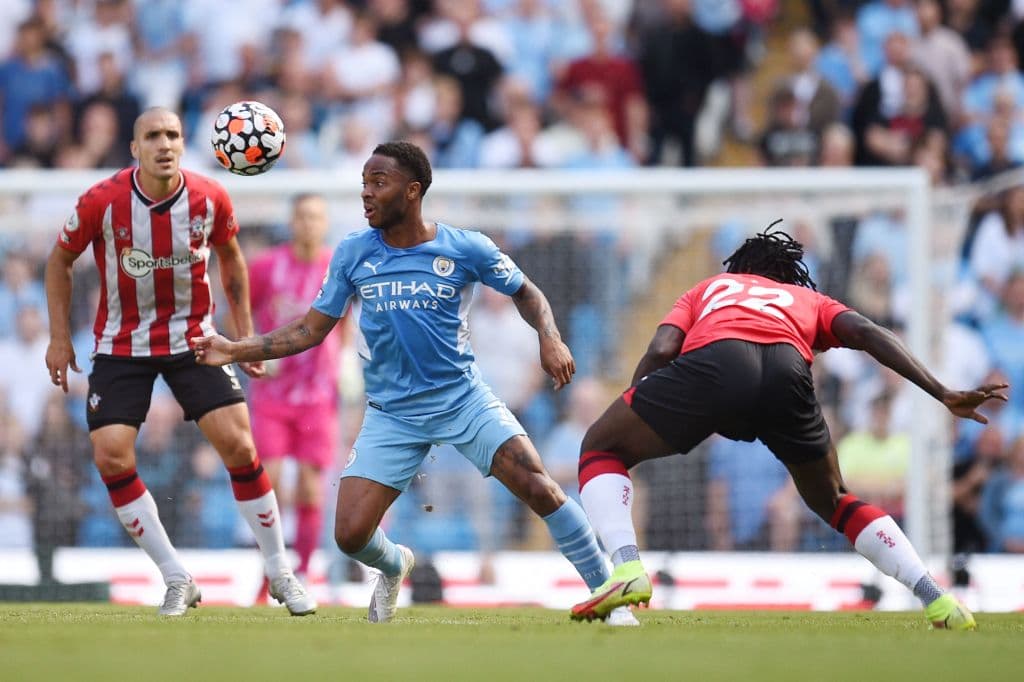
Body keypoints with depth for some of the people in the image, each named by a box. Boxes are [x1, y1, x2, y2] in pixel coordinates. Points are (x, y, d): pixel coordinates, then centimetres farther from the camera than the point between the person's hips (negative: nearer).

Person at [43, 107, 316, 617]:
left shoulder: (210, 200, -11)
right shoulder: (101, 202, -16)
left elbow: (230, 258, 8)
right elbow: (60, 260, 0)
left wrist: (245, 335, 7)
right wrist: (59, 337, -1)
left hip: (193, 339, 0)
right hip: (121, 343, 0)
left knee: (238, 444, -10)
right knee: (111, 455, -13)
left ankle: (280, 573, 5)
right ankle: (177, 581, -1)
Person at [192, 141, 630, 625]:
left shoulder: (465, 249, -8)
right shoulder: (353, 254, -2)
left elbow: (526, 293, 7)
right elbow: (310, 330, 4)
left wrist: (550, 339, -12)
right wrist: (235, 350, -5)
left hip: (463, 398, -2)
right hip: (391, 415, 2)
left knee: (538, 487, -20)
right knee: (350, 534, -10)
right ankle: (395, 567, 28)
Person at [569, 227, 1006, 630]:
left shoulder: (707, 289, 40)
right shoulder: (811, 301, 40)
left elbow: (660, 350, 21)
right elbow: (867, 333, 20)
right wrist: (943, 394, 14)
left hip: (711, 361, -2)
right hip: (787, 371, 2)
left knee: (601, 450, 19)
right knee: (833, 501, 27)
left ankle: (627, 568, -7)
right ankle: (937, 600, 13)